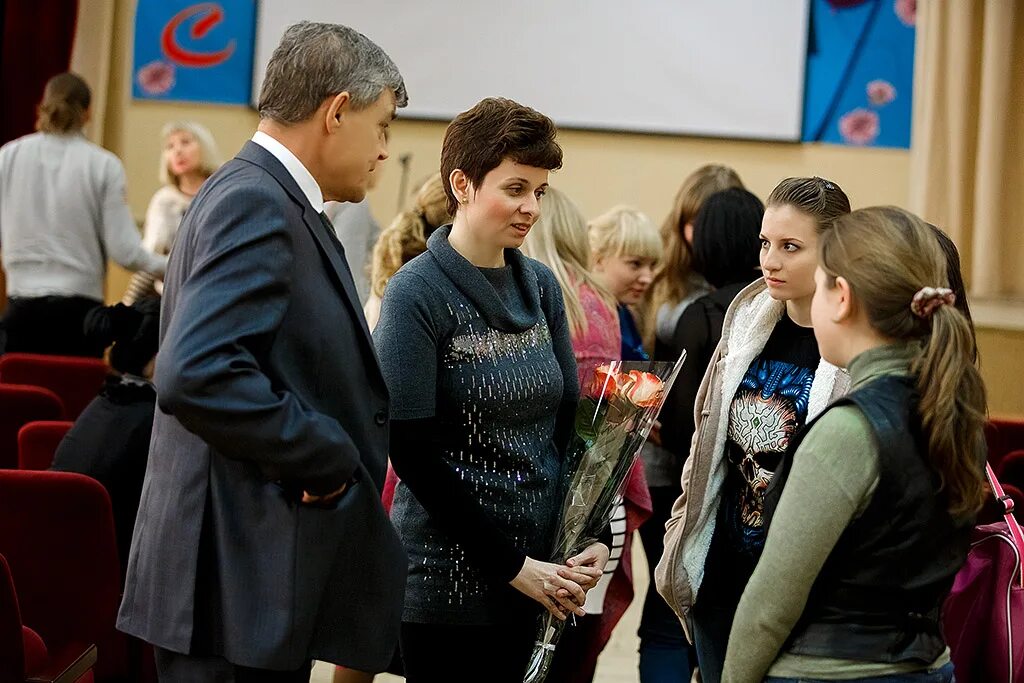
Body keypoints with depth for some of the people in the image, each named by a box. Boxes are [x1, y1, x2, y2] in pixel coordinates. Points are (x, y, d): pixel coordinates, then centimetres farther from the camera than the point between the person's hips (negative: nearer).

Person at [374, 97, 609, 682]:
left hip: (543, 571, 6)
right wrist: (513, 565, -15)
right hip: (452, 583, -5)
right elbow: (413, 453, -13)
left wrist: (593, 538, -3)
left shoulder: (540, 285, 8)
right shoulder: (417, 293, -10)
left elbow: (568, 420, 11)